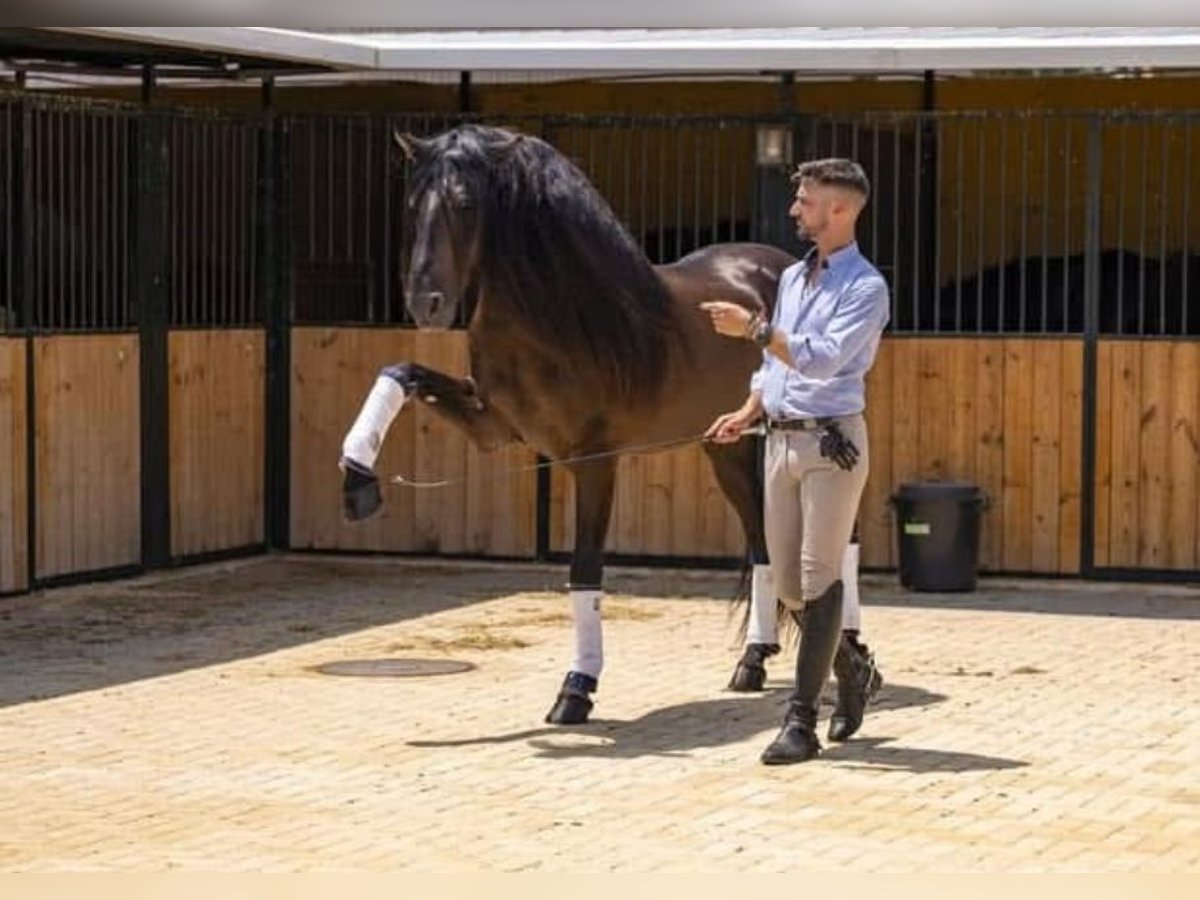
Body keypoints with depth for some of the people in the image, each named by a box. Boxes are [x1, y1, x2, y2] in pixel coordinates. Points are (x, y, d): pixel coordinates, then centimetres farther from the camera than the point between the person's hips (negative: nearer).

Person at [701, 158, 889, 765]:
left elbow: (823, 358, -21)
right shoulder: (791, 278, 15)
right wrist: (747, 413, 9)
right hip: (781, 440, 8)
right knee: (786, 585, 9)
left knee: (819, 579, -8)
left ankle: (802, 721, -7)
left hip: (830, 443, -8)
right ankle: (853, 669, 32)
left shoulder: (866, 288, -8)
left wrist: (754, 328, -21)